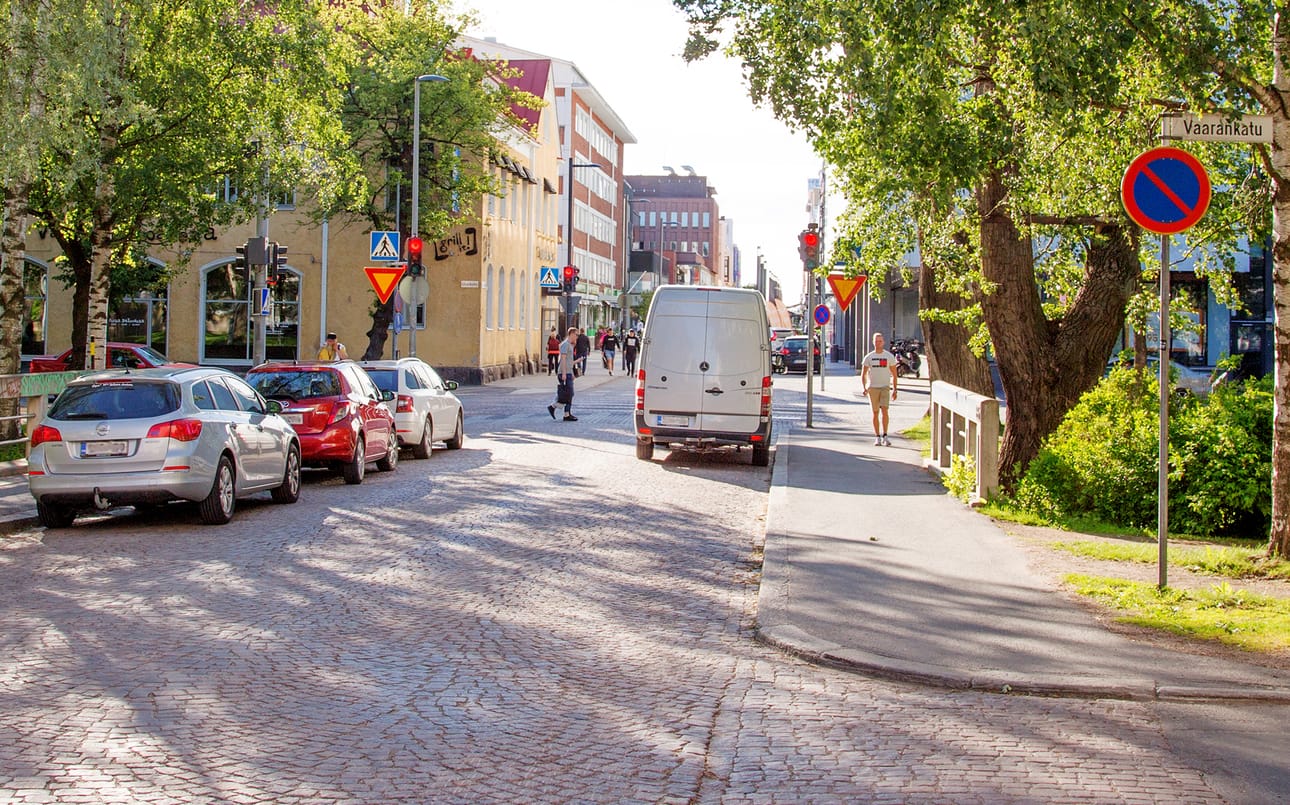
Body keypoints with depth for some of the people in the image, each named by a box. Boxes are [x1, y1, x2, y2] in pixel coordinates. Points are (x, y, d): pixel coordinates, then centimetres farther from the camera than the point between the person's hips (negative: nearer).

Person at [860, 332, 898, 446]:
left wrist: (894, 389, 3)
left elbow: (894, 375, 9)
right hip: (872, 387, 1)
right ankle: (877, 437, 9)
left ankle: (884, 436, -10)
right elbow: (863, 374, 8)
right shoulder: (869, 357, 5)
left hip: (885, 387, -1)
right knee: (875, 413, 3)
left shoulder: (889, 356, 4)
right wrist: (864, 388, -6)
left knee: (884, 410, -15)